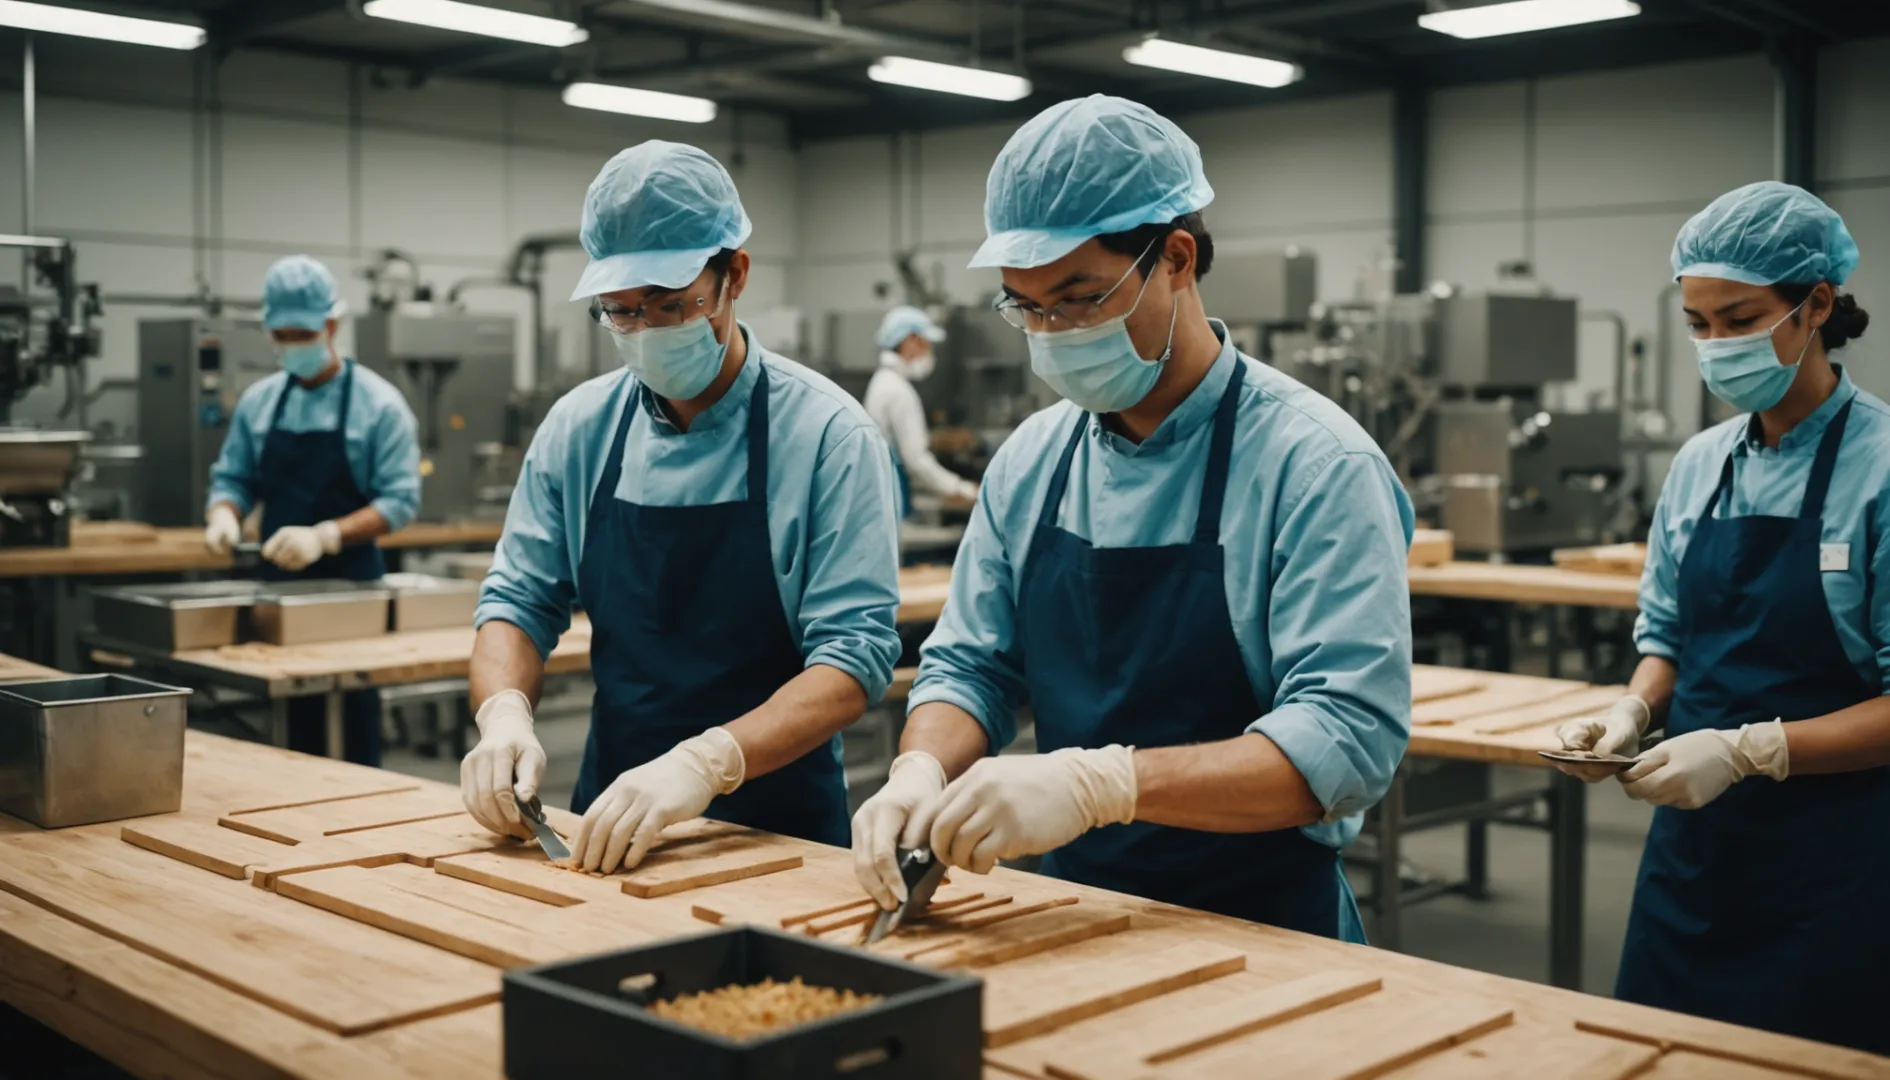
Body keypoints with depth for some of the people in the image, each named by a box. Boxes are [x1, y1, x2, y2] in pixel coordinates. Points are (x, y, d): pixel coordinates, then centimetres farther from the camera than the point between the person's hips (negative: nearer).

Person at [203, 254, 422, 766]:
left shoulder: (378, 403, -7)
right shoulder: (258, 401, 8)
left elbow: (400, 500, -12)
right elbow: (232, 478, 13)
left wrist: (324, 535, -24)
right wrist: (224, 514, -10)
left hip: (353, 586, -4)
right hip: (279, 585, 4)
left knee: (357, 728, -2)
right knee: (296, 722, 9)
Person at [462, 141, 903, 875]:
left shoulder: (827, 433, -9)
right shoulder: (579, 427, 4)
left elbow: (857, 650, -14)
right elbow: (520, 597, 10)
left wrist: (706, 761, -28)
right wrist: (503, 710, -11)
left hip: (775, 825, -3)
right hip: (612, 814, 4)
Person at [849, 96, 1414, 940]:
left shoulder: (1313, 461, -12)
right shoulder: (1031, 460, 7)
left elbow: (1348, 741, -20)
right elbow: (968, 665, 12)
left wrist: (1098, 782, -30)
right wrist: (922, 767, -11)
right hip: (1075, 926, 5)